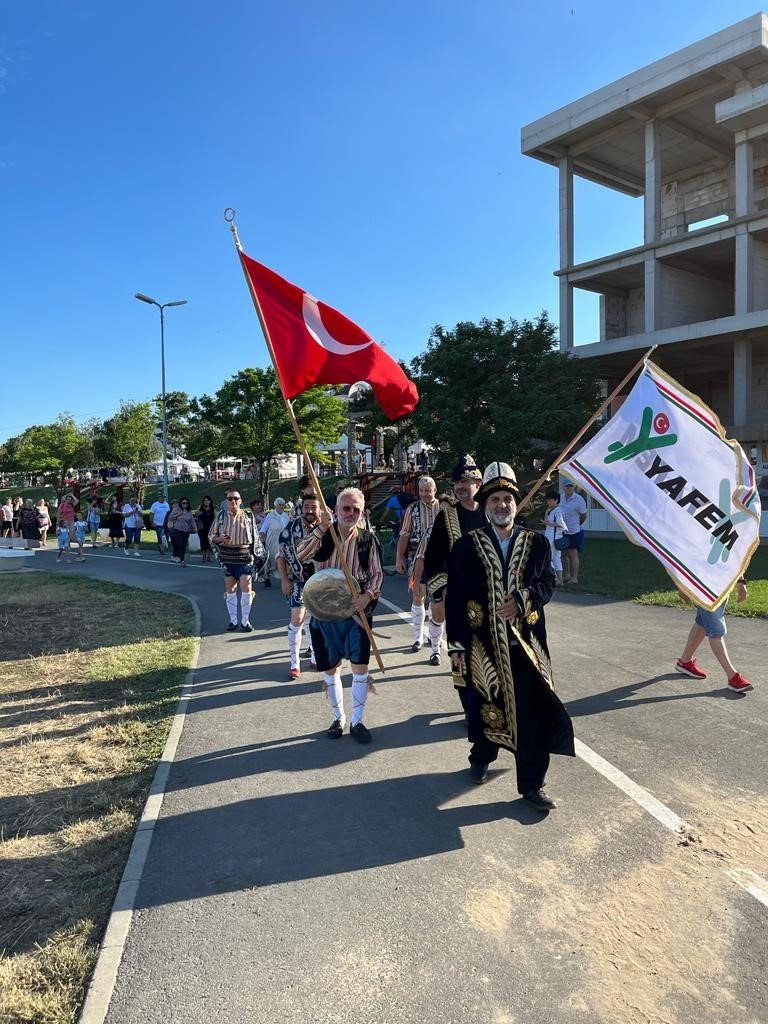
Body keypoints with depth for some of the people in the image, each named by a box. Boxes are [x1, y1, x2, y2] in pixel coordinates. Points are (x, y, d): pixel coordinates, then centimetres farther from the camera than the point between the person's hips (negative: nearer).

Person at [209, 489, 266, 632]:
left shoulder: (248, 515, 0)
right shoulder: (221, 515, 1)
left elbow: (255, 537, 8)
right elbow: (211, 536, 5)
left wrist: (257, 555, 6)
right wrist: (220, 539, -16)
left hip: (245, 558, -1)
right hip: (227, 558, 1)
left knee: (247, 589, -4)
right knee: (230, 589, 8)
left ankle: (245, 620, 9)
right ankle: (233, 620, 20)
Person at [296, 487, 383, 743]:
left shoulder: (368, 539, -1)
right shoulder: (322, 534, -2)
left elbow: (377, 573, 2)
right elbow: (301, 556, -19)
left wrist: (368, 595, -16)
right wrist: (321, 529, -29)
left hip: (357, 611, 0)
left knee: (360, 665, -1)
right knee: (330, 667, 9)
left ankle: (357, 721, 15)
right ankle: (338, 718, 28)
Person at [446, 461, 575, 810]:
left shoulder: (537, 543, 4)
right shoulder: (466, 546, -2)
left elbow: (547, 582, 1)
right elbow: (455, 599, -4)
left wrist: (523, 600, -20)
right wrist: (456, 646, -7)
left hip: (525, 642, 1)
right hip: (482, 644, 0)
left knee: (532, 713, 1)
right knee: (483, 707, 16)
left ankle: (532, 783, 15)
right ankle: (482, 757, 43)